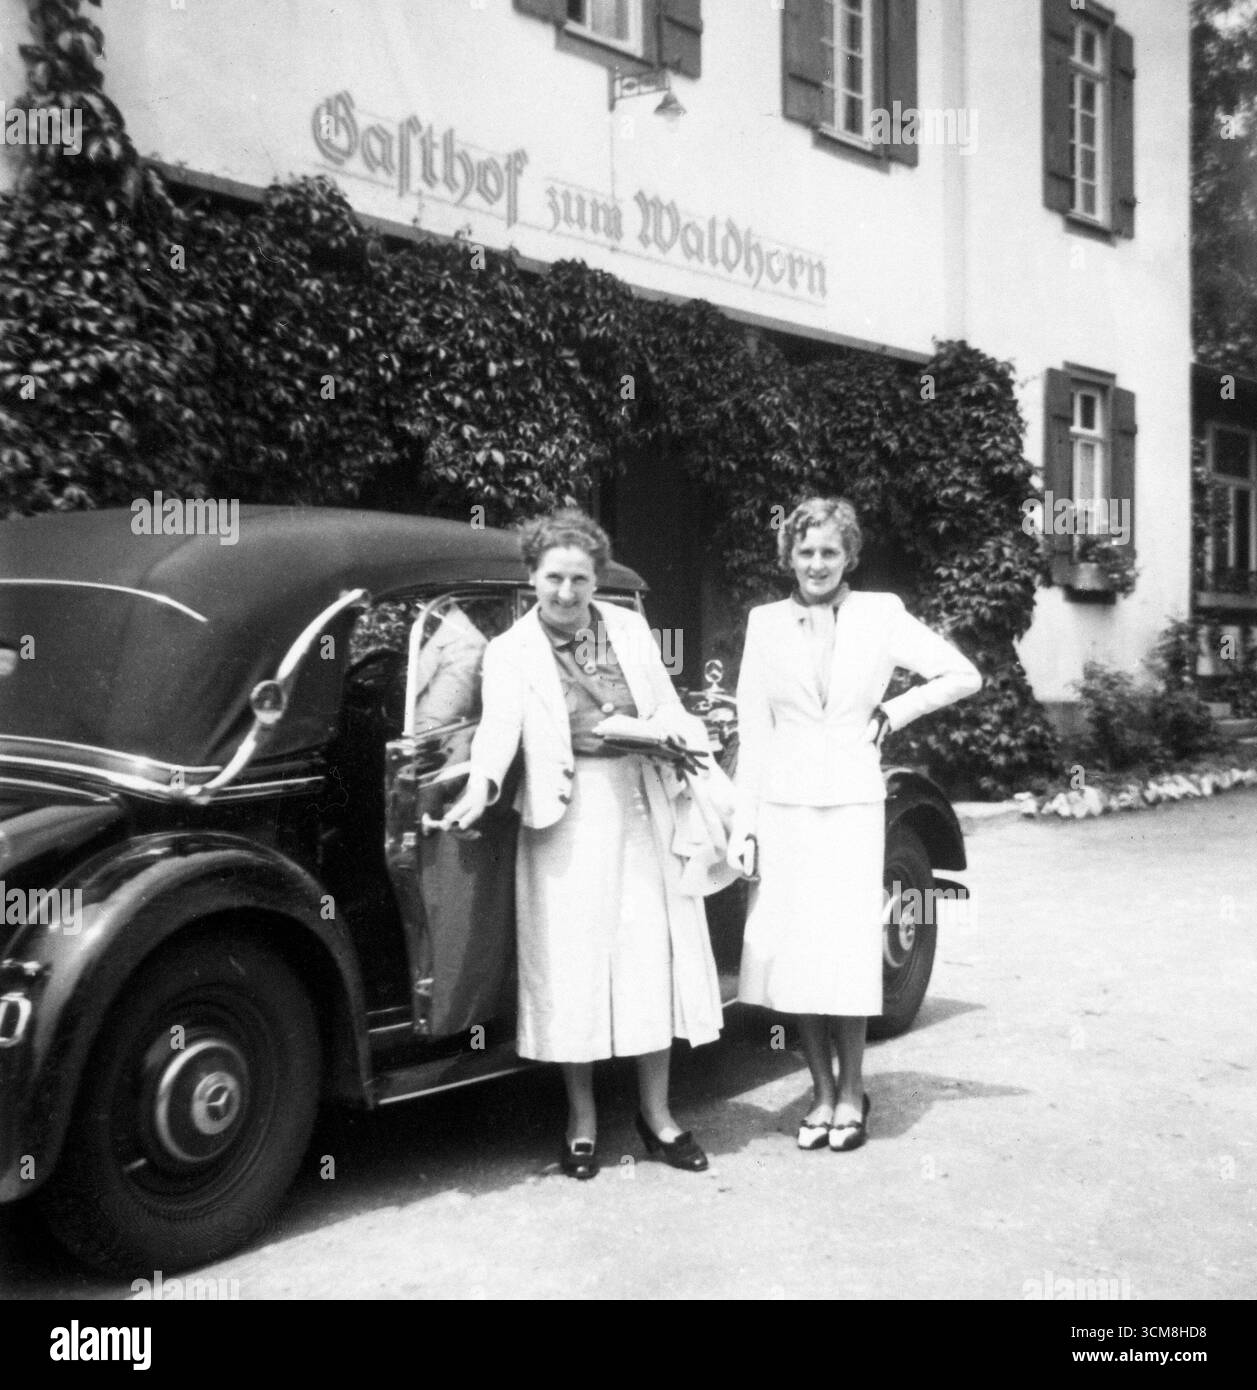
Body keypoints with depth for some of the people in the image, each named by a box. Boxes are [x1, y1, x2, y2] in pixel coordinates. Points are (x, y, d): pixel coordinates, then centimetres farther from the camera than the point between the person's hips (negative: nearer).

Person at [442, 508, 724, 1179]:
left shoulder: (629, 628, 9)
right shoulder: (510, 652, -2)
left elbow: (664, 705, 16)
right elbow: (499, 725, -17)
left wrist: (672, 725, -8)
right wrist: (481, 787, -36)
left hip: (642, 811, 3)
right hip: (566, 821, -3)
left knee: (655, 960, 6)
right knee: (573, 968, 3)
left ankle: (656, 1112, 21)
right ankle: (582, 1119, 19)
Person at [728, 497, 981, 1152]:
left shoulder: (881, 614, 3)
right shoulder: (764, 623, 7)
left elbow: (964, 675, 6)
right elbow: (752, 729, 6)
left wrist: (895, 710, 0)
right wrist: (742, 823, 3)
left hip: (852, 803, -2)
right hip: (784, 805, 2)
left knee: (847, 951, -3)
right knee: (794, 952, 3)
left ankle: (851, 1093, 13)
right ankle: (822, 1093, 17)